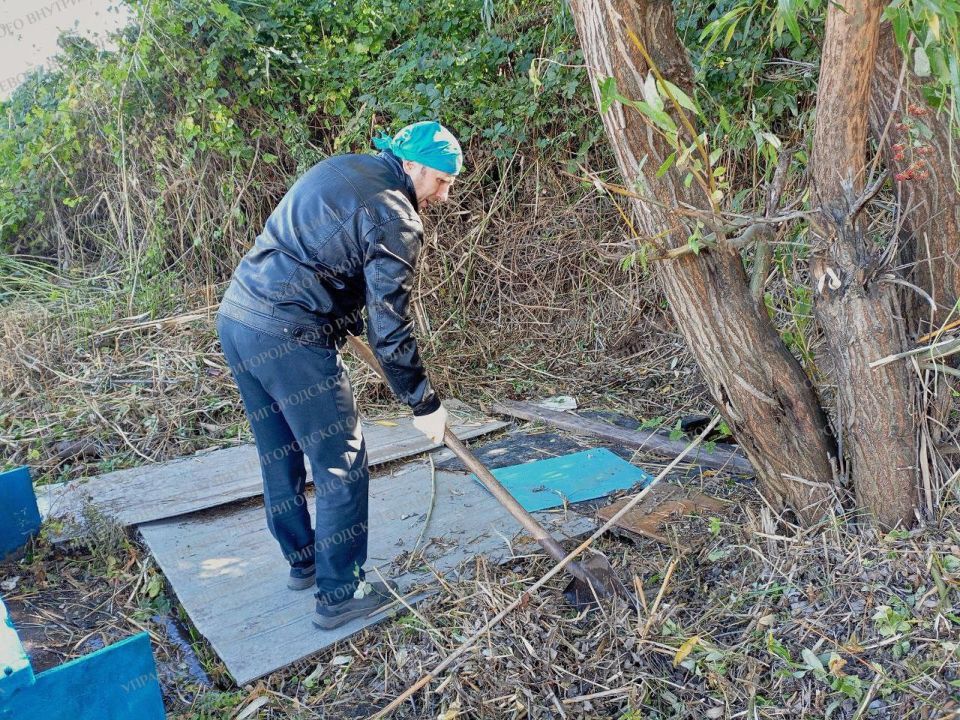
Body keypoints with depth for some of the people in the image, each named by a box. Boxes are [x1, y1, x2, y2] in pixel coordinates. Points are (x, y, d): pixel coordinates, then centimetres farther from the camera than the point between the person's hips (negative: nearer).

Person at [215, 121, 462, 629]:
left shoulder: (341, 168, 16)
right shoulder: (394, 216, -11)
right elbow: (389, 327, -13)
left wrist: (349, 324, 30)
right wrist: (423, 404, -4)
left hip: (235, 316, 10)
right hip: (287, 338, -9)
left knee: (278, 453, 21)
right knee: (340, 464, 4)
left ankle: (302, 559, 39)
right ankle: (339, 594, 15)